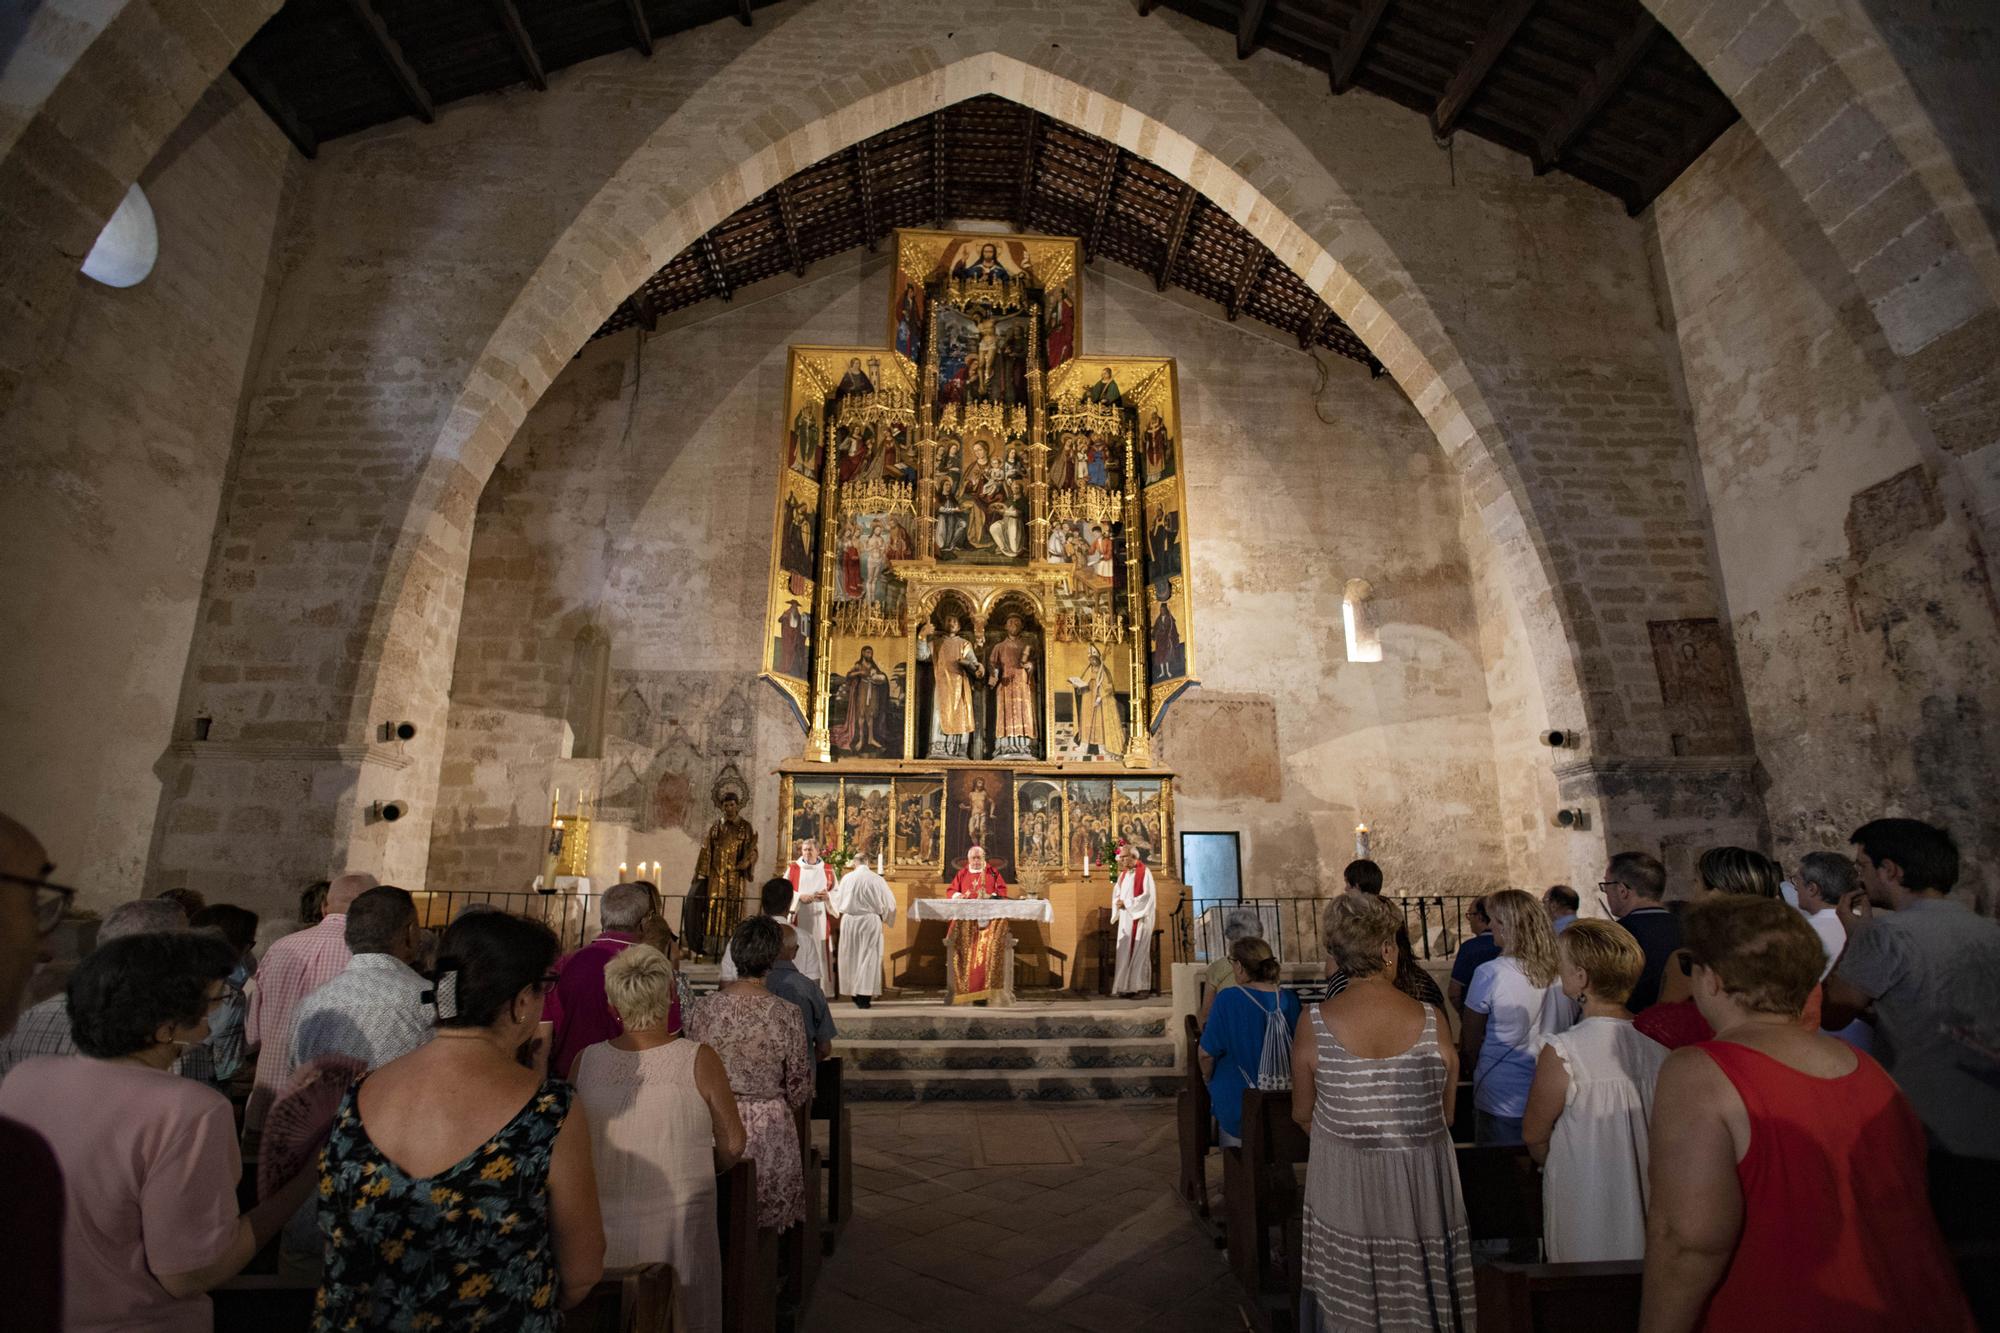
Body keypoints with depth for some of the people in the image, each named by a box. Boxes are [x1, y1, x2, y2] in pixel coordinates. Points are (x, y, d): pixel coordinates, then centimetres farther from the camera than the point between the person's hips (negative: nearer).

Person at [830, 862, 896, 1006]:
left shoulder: (846, 878, -4)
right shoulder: (877, 879, -7)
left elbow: (837, 901, 9)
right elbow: (889, 903, 0)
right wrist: (884, 917, 19)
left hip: (849, 921, 2)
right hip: (870, 921, -2)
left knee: (851, 957, 14)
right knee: (868, 957, 3)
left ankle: (854, 993, 21)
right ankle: (864, 996, 0)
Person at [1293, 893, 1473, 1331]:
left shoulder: (1315, 1022, -13)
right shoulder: (1430, 1021, -12)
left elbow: (1302, 1114, -2)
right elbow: (1446, 1116, 0)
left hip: (1343, 1187, 0)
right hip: (1422, 1187, 1)